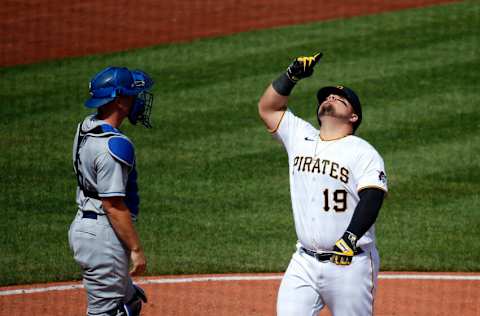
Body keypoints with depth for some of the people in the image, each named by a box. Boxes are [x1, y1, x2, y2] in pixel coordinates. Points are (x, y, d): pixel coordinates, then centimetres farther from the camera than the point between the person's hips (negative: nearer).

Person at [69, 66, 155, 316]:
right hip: (103, 236, -10)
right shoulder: (113, 145, -23)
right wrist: (136, 249, -19)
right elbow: (113, 206, -23)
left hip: (83, 227, 10)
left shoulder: (87, 127, 5)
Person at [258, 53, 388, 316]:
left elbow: (371, 198, -16)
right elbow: (267, 107, 17)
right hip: (304, 262, 5)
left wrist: (350, 238, -30)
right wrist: (293, 74, 6)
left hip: (349, 263, -5)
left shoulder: (364, 153, -4)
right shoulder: (300, 138, 14)